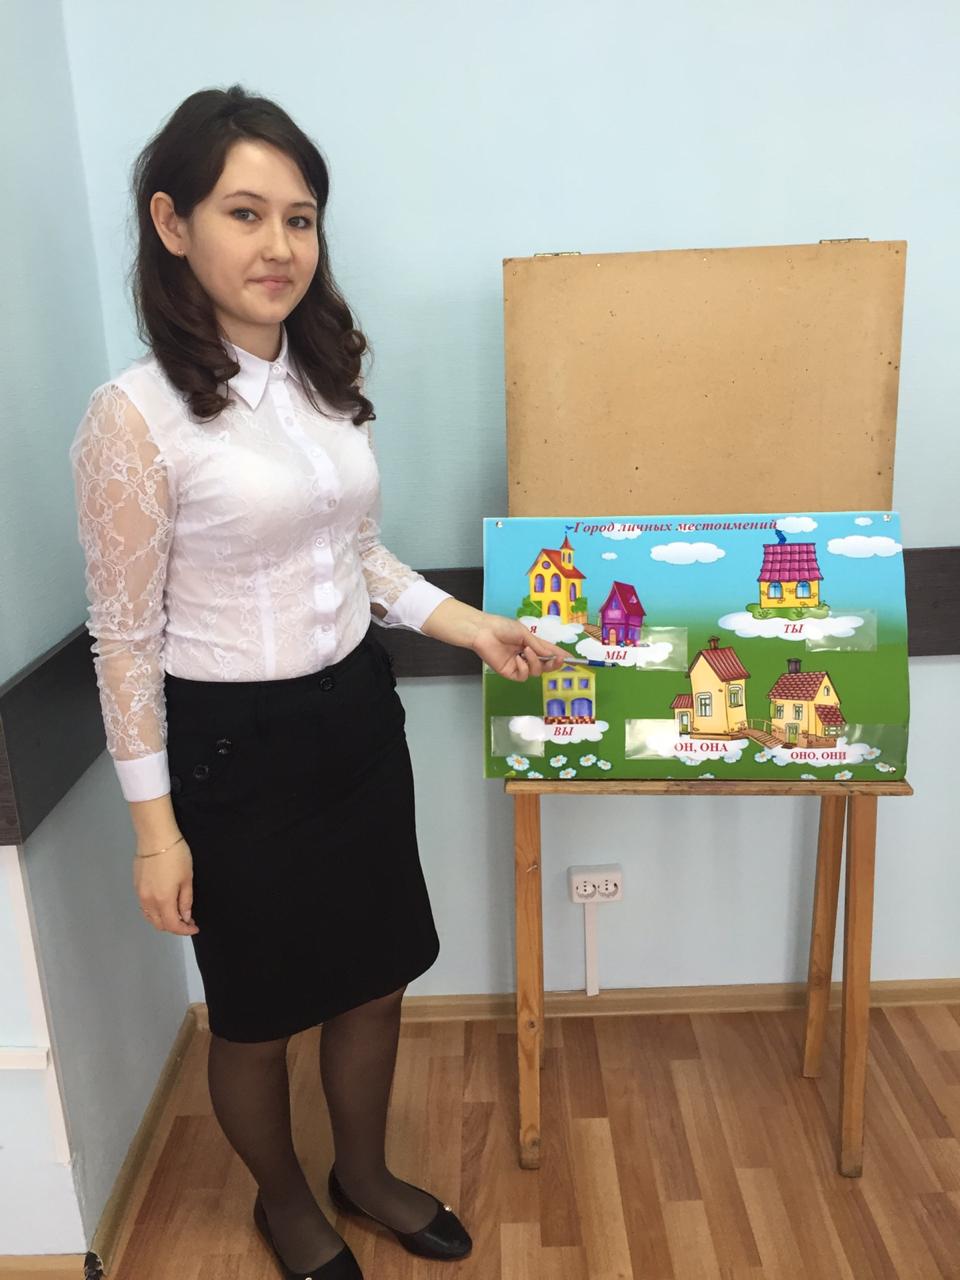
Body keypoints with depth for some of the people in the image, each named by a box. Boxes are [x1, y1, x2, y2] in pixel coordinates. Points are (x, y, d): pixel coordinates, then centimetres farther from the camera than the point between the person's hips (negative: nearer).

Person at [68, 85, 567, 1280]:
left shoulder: (326, 382, 2)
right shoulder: (134, 415, -17)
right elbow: (124, 637, -12)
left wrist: (473, 626, 4)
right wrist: (155, 823, -10)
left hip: (358, 717, 6)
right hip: (234, 745, -6)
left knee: (376, 977, 21)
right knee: (256, 1014, 16)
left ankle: (363, 1172, 49)